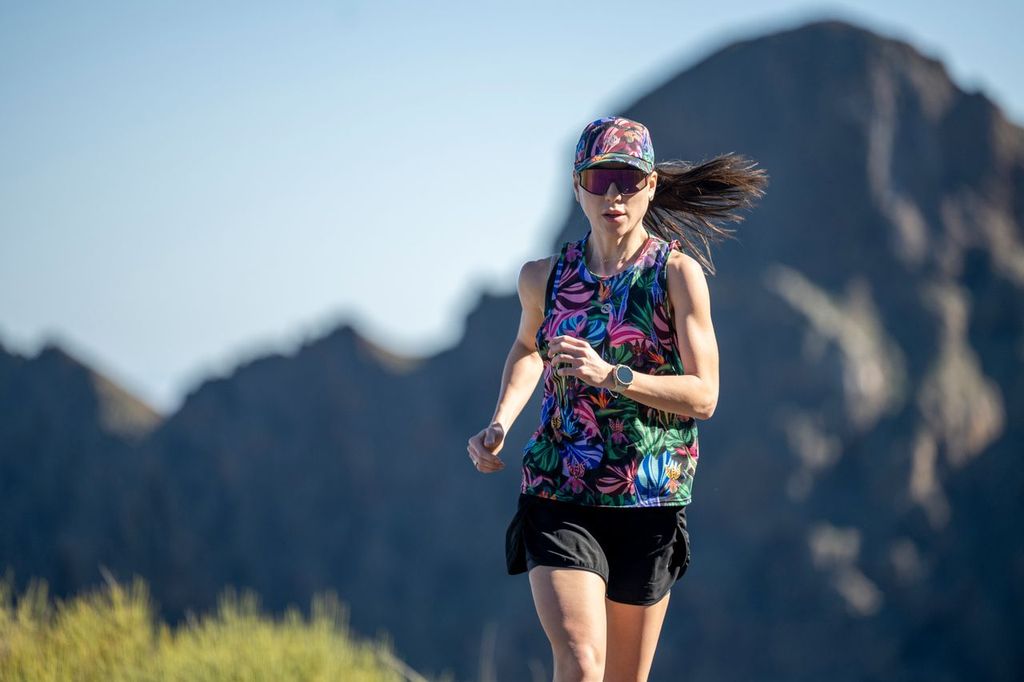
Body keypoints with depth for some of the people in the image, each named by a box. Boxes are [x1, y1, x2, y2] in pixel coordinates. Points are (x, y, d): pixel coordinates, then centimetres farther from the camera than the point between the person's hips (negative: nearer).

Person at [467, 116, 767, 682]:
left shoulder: (678, 273, -5)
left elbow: (704, 396, -10)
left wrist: (610, 376, -23)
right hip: (558, 497, 1)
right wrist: (499, 424, 9)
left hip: (649, 500, 0)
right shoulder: (544, 277, 4)